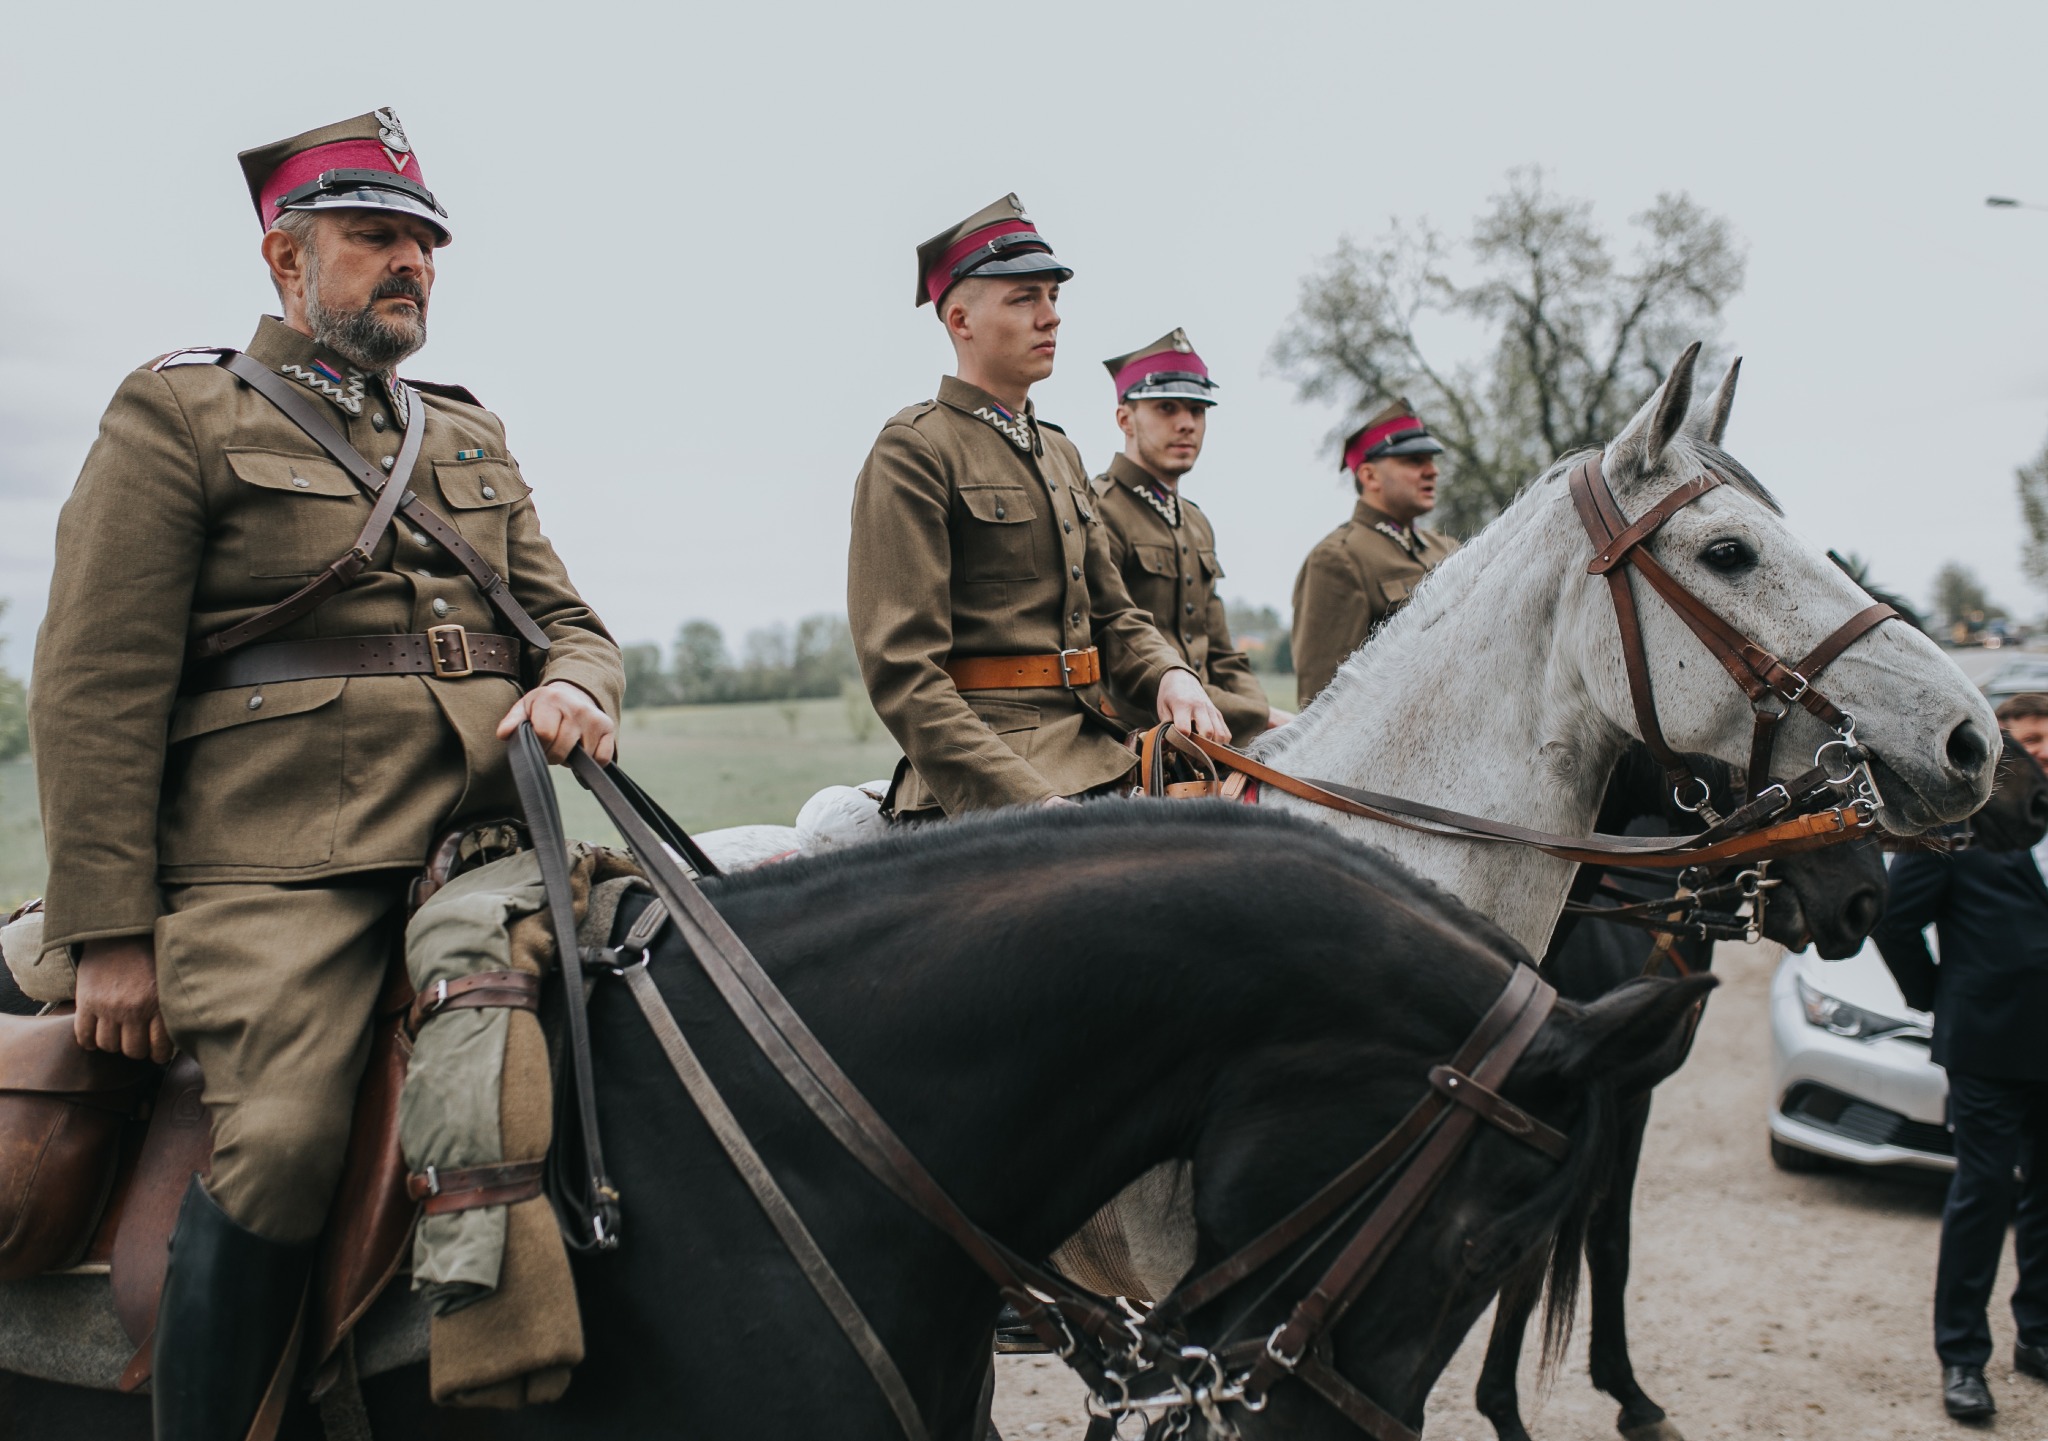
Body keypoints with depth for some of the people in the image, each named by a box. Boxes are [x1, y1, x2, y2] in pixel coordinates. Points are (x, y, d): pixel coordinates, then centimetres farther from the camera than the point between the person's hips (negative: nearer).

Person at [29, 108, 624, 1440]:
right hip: (278, 853, -5)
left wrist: (576, 692, -2)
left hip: (488, 819, 6)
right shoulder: (180, 415, 8)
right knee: (283, 1138, -25)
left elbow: (568, 620, 25)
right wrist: (108, 931, -8)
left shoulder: (471, 435, 25)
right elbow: (97, 686, 0)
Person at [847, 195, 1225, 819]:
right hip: (986, 780, -8)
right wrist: (1024, 802, -24)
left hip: (1097, 760, 9)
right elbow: (900, 668, -16)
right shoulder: (912, 451, -6)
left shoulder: (1062, 455, 21)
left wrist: (1171, 675, -2)